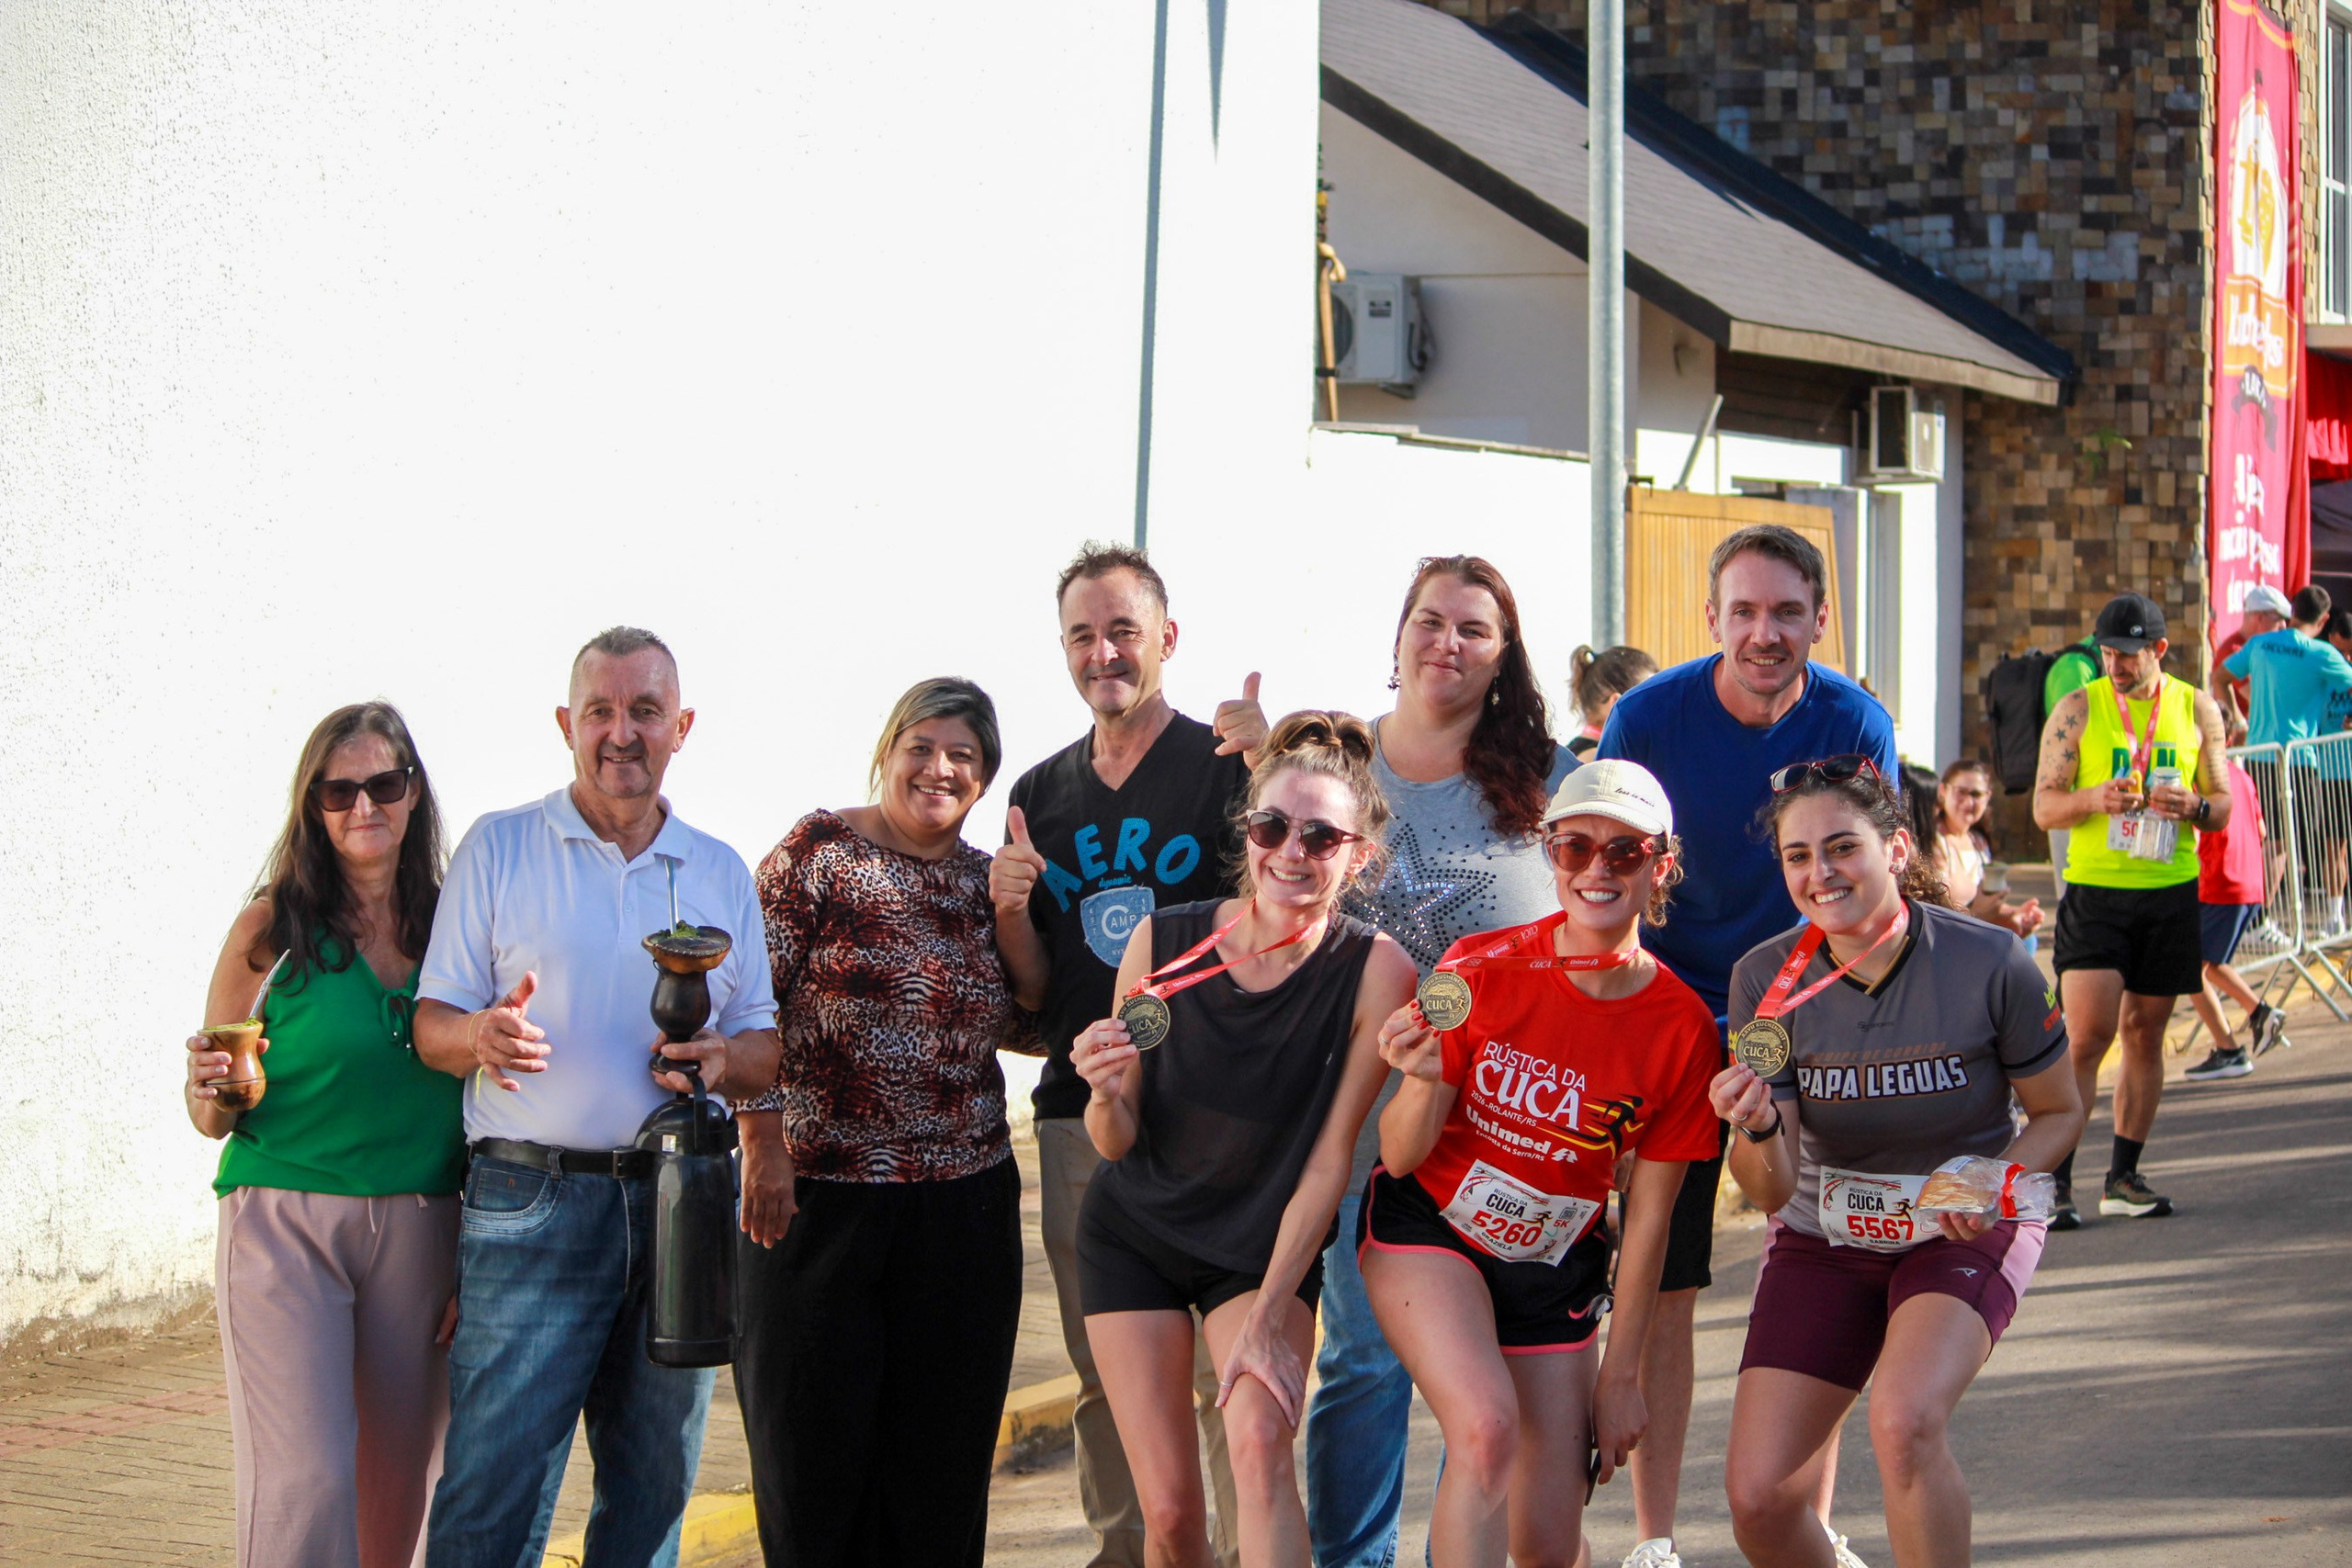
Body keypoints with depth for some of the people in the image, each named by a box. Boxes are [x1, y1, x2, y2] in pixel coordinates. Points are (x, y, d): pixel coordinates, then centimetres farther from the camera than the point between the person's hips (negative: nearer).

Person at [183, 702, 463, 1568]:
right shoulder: (271, 928, 0)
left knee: (395, 1488, 4)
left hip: (422, 1228, 3)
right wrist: (214, 1091, -18)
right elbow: (211, 1113, 5)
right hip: (286, 1218, -3)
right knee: (305, 1480, -14)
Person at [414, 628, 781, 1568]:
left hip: (682, 1208, 4)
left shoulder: (721, 874, 15)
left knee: (654, 1491, 8)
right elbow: (431, 1022, 2)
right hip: (531, 1205, -4)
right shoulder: (498, 847, 5)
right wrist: (482, 1035, -21)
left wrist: (719, 1060, -8)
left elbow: (767, 1048, 15)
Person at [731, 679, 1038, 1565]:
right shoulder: (818, 852, -3)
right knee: (813, 1437, 3)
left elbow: (1024, 1029, 16)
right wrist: (762, 1140, -13)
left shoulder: (989, 883, 10)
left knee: (945, 1457, 7)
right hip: (817, 1193, -4)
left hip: (963, 1201, 4)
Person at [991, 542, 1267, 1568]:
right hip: (1082, 1114, 5)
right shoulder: (1043, 794, 15)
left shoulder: (1227, 764, 0)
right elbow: (1034, 994, 17)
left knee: (1229, 1367, -8)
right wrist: (1010, 912, -4)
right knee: (1105, 1371, 8)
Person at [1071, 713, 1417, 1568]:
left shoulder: (1375, 970, -20)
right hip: (1134, 1240, 1)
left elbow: (1330, 1158, -16)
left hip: (1268, 1249, -1)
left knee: (1260, 1449, -26)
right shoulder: (1161, 942, -16)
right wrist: (1106, 1093, -31)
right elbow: (1115, 1143, -8)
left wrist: (1267, 1316, -17)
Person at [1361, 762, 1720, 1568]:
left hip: (1553, 1266, 2)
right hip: (1427, 1231, -2)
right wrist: (1423, 1081, -33)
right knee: (1488, 1426, -31)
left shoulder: (1681, 1028, -11)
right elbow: (1401, 1160, -11)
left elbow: (1647, 1218, -2)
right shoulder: (1482, 969, -16)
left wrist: (1620, 1375, 0)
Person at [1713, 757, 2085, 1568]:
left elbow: (2060, 1111, 0)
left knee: (1904, 1422, -33)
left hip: (1963, 1232, -3)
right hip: (1824, 1233, 3)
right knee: (1757, 1500, -8)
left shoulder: (1989, 964, -18)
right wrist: (1757, 1129, -34)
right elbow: (1771, 1194, -11)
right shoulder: (1766, 979, -12)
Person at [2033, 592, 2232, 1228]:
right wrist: (2094, 799, -21)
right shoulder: (2077, 710, 0)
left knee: (2145, 1033, 7)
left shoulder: (2197, 710, 7)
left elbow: (2223, 806, 10)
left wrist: (2194, 807, -13)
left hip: (2171, 892, 3)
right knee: (2086, 1035, -11)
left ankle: (2123, 1177, 16)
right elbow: (2044, 806, -1)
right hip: (2094, 890, -3)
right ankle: (2055, 1181, -8)